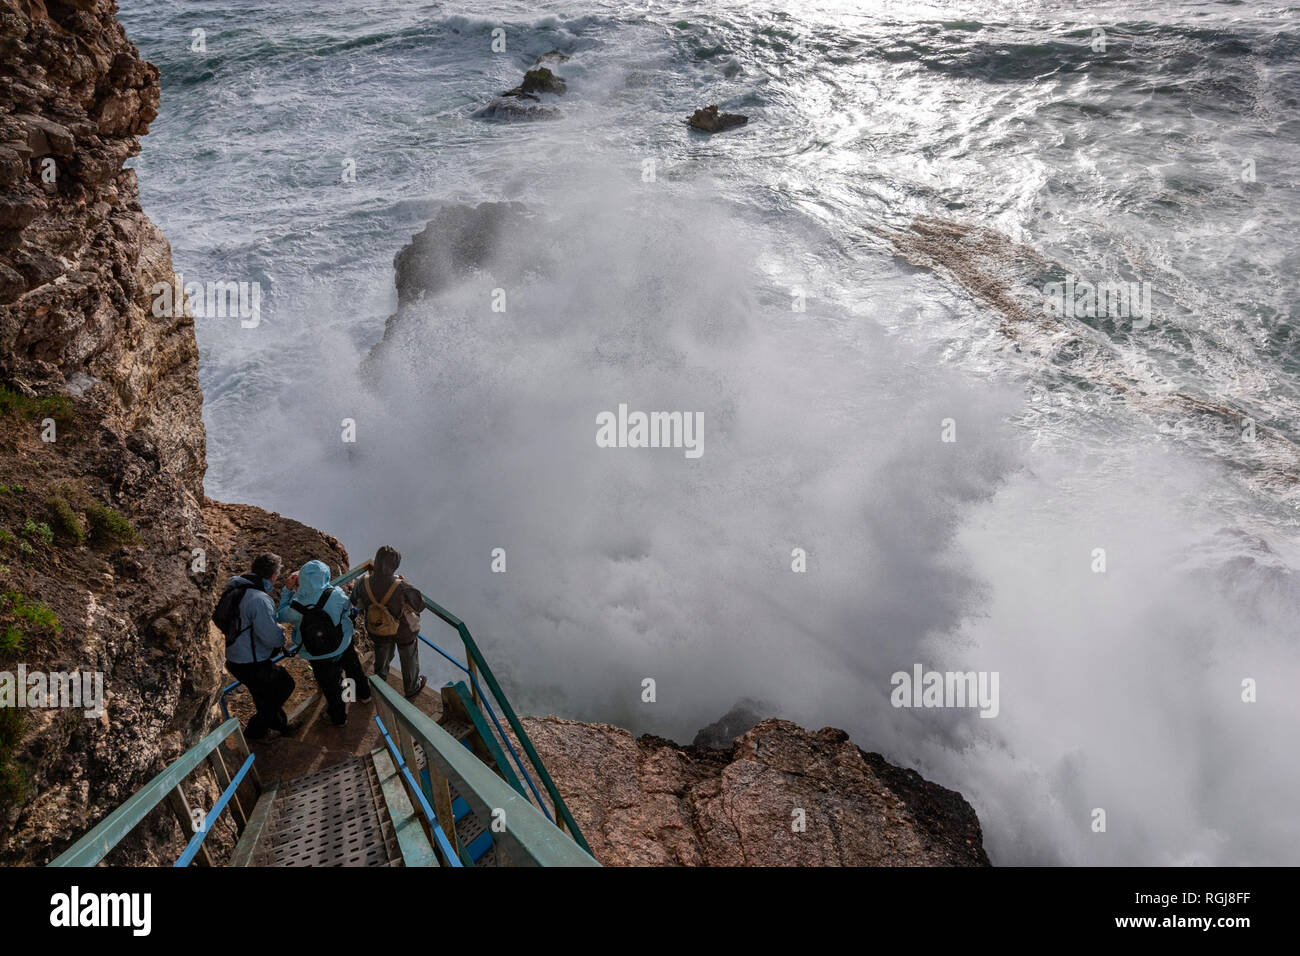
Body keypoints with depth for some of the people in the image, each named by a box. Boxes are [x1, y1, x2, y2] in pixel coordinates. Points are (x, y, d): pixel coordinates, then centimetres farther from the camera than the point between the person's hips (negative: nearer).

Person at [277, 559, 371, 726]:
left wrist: (287, 590, -4)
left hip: (319, 658, -1)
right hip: (343, 646, 1)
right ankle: (363, 694, 60)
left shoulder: (295, 607, -28)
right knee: (354, 669, 33)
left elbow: (280, 615, -4)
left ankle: (338, 717, 45)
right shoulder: (335, 595, -30)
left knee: (330, 687, 23)